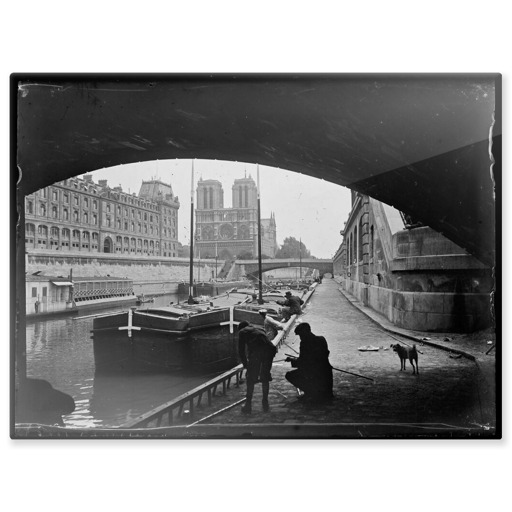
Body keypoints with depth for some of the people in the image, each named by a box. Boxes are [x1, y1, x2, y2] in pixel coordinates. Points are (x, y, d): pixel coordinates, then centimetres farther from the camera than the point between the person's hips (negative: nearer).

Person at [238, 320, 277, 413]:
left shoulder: (242, 331, 24)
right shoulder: (259, 330, 37)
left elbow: (241, 350, 17)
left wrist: (245, 363, 28)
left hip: (255, 351, -4)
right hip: (270, 349, 4)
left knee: (251, 379, 8)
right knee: (265, 377, 19)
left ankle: (248, 405, 10)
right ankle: (265, 403, 24)